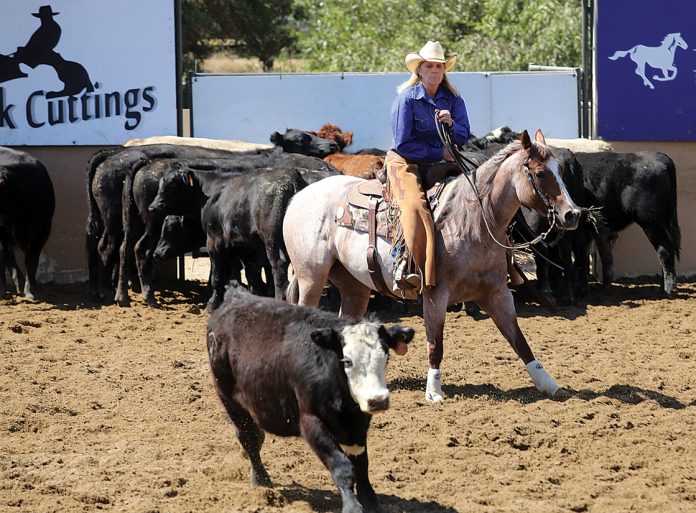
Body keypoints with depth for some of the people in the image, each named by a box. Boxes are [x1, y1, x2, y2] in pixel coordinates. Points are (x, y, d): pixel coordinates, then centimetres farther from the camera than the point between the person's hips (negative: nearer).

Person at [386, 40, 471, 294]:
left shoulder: (453, 99, 6)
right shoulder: (406, 98, -7)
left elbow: (464, 136, 0)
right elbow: (403, 143, -12)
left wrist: (451, 125, -22)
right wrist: (440, 153, -11)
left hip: (438, 165, 5)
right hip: (405, 161, -5)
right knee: (415, 204, -32)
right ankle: (406, 263, -45)